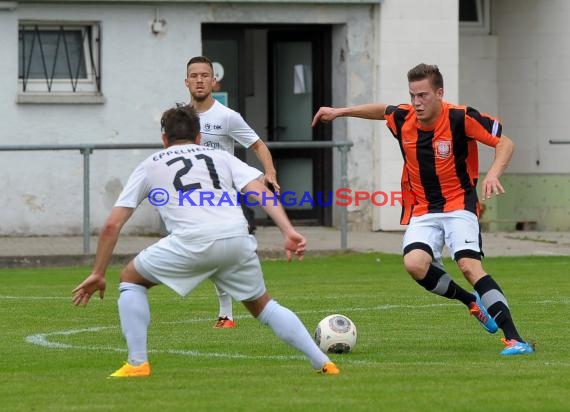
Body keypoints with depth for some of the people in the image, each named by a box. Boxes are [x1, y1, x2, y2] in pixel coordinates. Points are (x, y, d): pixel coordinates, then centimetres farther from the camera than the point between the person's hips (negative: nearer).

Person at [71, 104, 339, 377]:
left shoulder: (150, 166, 26)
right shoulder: (221, 157, 30)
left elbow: (112, 225, 22)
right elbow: (260, 191, 10)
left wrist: (98, 274, 28)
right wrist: (288, 231, 0)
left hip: (191, 242, -3)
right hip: (237, 239, 3)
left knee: (130, 279, 22)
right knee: (262, 305, 25)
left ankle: (137, 363, 12)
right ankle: (323, 363, 16)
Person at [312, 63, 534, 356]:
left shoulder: (460, 118, -16)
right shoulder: (402, 118, -2)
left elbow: (504, 143, -10)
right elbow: (382, 110, 23)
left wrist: (493, 175, -27)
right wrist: (341, 111, 26)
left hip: (458, 205, -4)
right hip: (422, 210, 4)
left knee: (469, 265, -26)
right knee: (414, 263, -24)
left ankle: (514, 339, -26)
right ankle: (472, 302, 3)